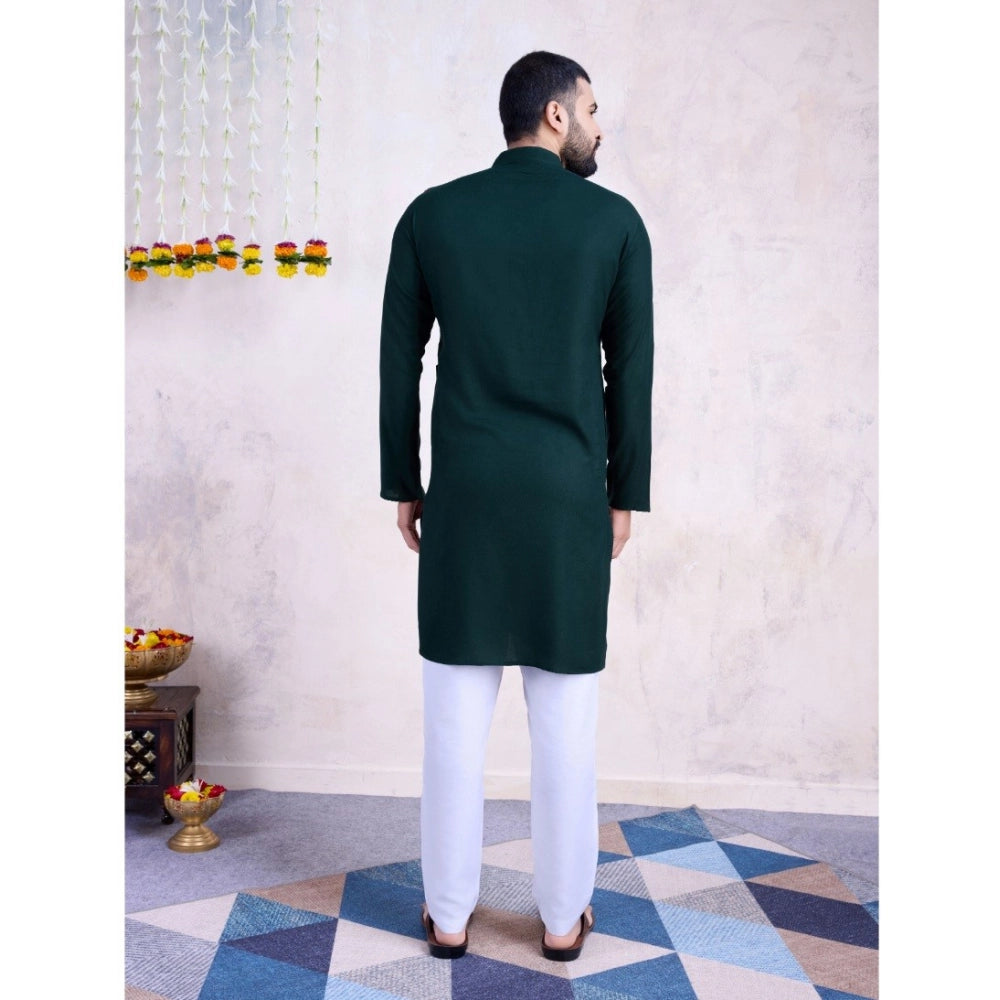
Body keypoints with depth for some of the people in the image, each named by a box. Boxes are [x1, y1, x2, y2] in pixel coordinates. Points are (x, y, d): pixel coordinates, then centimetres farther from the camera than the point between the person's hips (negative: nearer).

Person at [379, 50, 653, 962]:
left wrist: (402, 484, 11)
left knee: (456, 710, 9)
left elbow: (399, 363, 2)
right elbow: (631, 374, -1)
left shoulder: (430, 215, 2)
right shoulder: (616, 221, -2)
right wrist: (626, 496, 8)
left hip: (465, 491, 1)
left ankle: (450, 911, 19)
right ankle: (563, 915, 20)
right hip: (568, 494, -1)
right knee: (567, 713, 9)